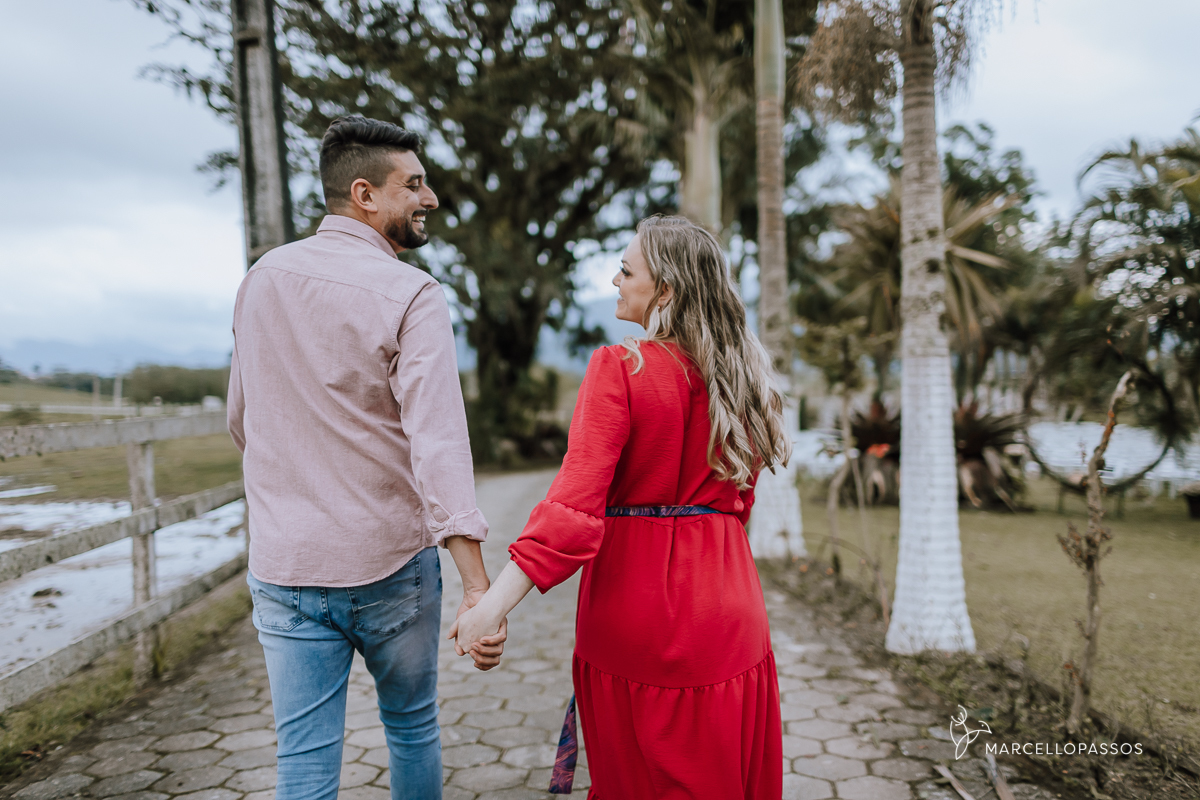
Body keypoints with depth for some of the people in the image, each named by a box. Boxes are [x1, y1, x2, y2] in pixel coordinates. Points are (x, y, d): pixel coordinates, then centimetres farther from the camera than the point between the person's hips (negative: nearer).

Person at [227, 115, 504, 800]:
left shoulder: (262, 279, 4)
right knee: (412, 727, 21)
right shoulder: (412, 295, -13)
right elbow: (438, 442, -25)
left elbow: (243, 422, 14)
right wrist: (479, 587, -27)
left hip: (285, 566, 4)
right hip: (391, 562, -3)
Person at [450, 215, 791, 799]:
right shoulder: (738, 375, 2)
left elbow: (575, 501, -23)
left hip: (633, 600, -4)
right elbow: (740, 496, 11)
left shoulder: (618, 368, -15)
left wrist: (493, 603, -22)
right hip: (723, 604, 5)